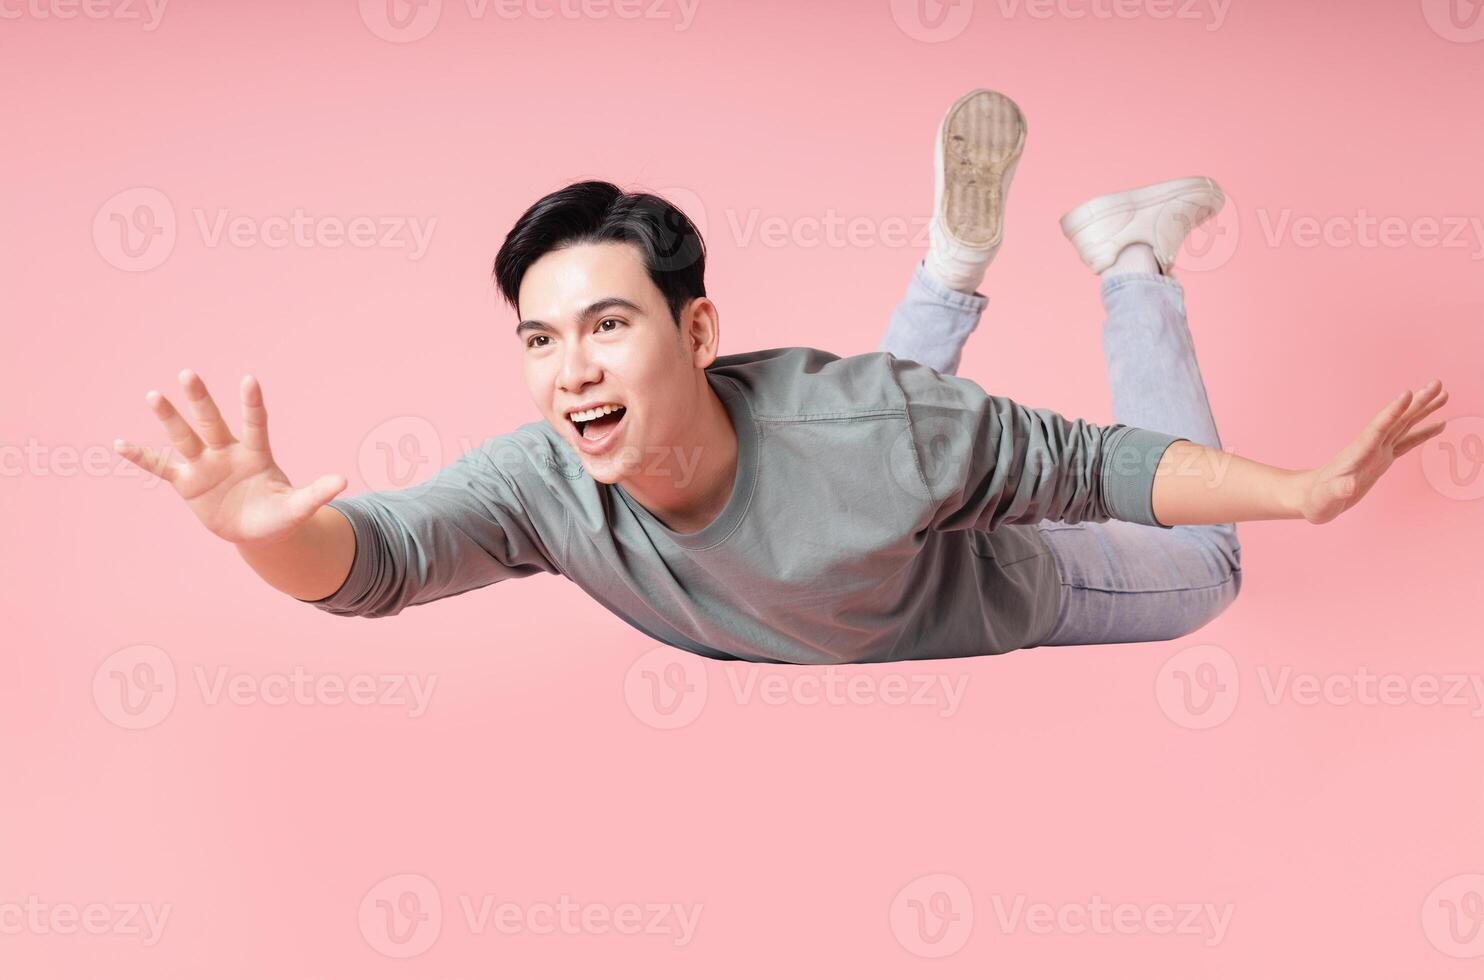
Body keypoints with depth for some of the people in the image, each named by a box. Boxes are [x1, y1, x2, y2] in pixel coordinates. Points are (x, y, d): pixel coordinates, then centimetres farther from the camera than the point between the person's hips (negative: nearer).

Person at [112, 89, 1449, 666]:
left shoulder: (869, 425, -46)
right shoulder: (545, 481, -38)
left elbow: (1093, 464, -34)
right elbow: (372, 560, -46)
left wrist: (1305, 490, -40)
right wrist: (273, 531, -69)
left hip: (1003, 613, -3)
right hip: (833, 664, 3)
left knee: (1198, 571, 25)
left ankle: (1129, 263, 35)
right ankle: (956, 273, 40)